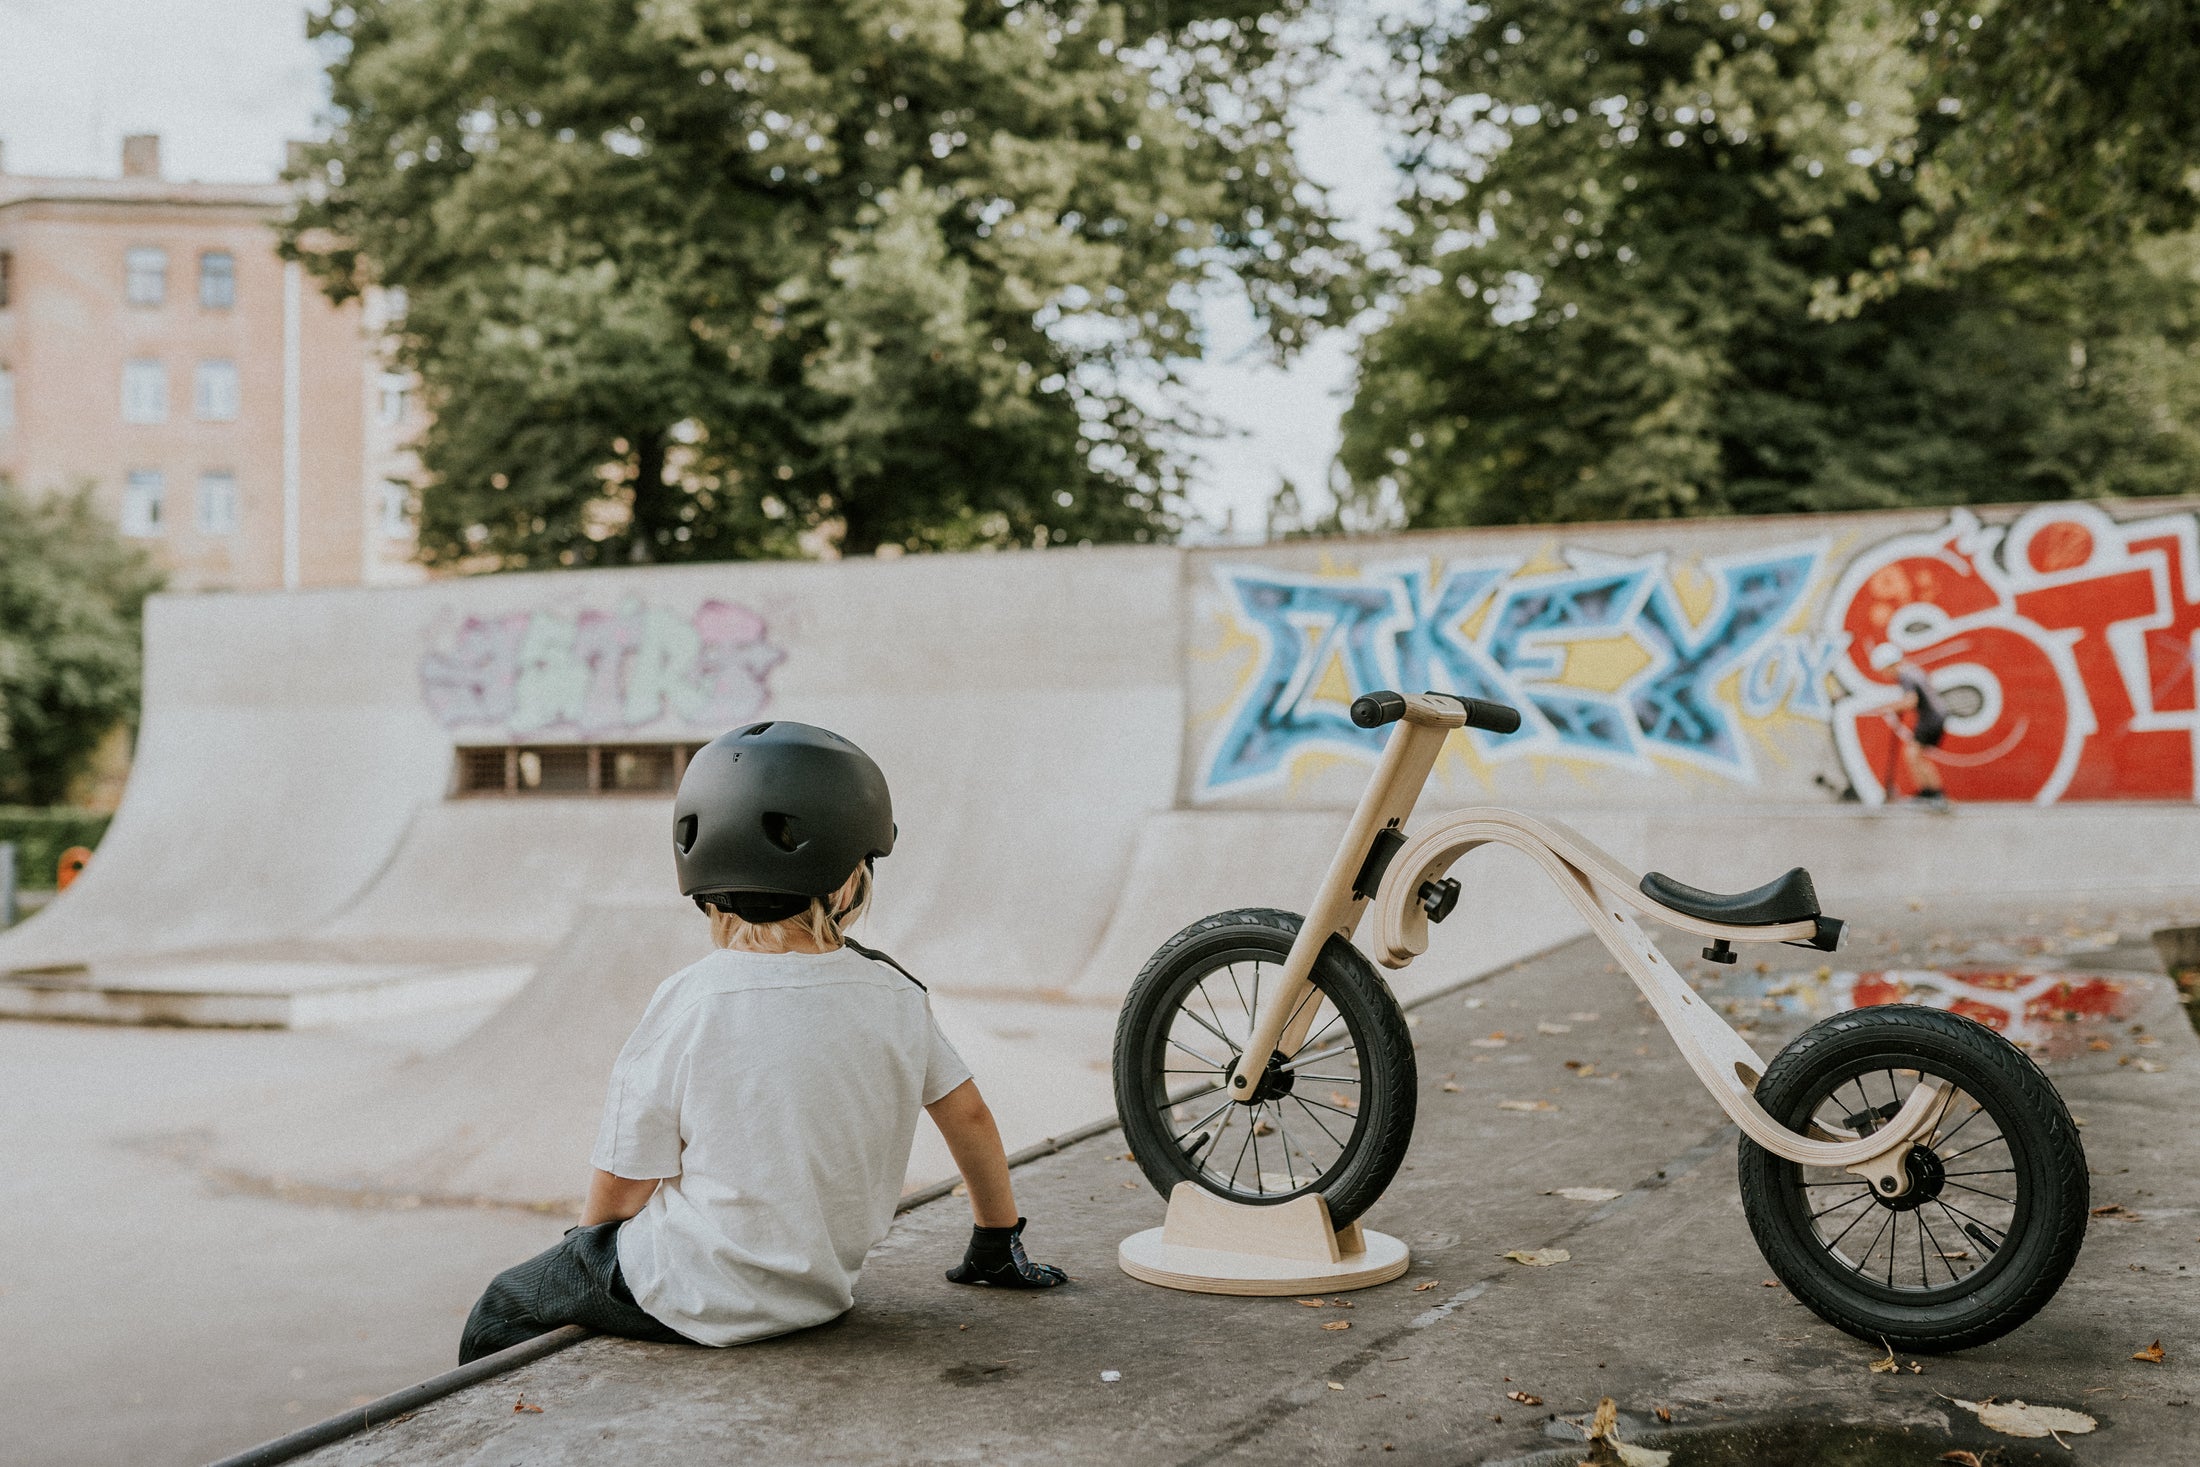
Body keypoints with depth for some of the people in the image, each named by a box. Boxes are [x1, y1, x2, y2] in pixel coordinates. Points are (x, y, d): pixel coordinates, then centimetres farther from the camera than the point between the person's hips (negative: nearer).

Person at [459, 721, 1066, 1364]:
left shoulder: (688, 1005, -19)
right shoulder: (895, 996, -7)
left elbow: (620, 1192, -12)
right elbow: (968, 1116, 7)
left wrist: (586, 1241, 11)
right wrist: (997, 1245, 23)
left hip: (698, 1298, -5)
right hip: (823, 1293, 5)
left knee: (501, 1310, 19)